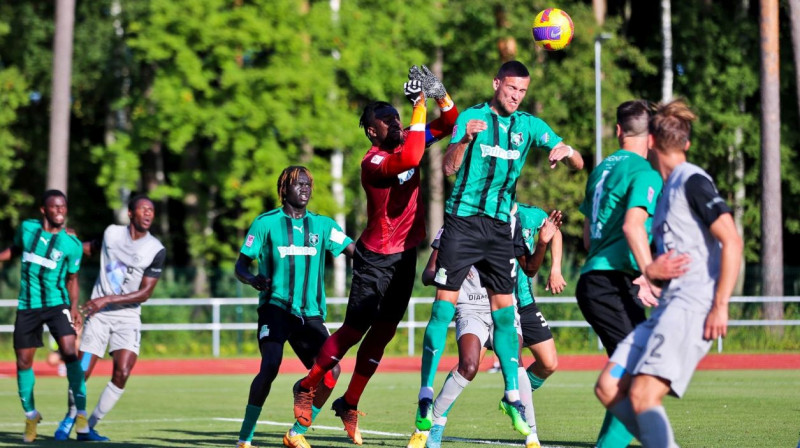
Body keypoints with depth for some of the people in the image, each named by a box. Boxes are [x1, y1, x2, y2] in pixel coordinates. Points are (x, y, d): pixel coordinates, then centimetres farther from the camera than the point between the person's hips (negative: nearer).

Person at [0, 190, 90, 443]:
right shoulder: (27, 228, -1)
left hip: (57, 304, -3)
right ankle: (31, 416, 24)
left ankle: (80, 413, -13)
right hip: (27, 306, 3)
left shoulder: (71, 244, -6)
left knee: (70, 353, -20)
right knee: (23, 362, 6)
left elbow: (71, 278, 4)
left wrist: (74, 307, -4)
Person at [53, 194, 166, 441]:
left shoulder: (157, 250, -7)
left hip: (128, 316, -1)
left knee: (122, 373, -17)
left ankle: (89, 427, -1)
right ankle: (70, 418, 22)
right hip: (99, 313, 1)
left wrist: (108, 299, -17)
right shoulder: (112, 233, 0)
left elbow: (145, 293, -10)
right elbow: (91, 249, 23)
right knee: (81, 372, -5)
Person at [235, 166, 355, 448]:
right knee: (270, 366, -23)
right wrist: (253, 279, -17)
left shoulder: (322, 225, 13)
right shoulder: (266, 223, 3)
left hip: (310, 313, 4)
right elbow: (241, 265, 5)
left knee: (330, 370, -13)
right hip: (275, 307, -4)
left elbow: (355, 251, 7)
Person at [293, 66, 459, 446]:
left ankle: (350, 403, 18)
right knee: (355, 329, -3)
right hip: (376, 258, -7)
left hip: (406, 255, 7)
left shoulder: (407, 142, 3)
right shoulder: (373, 162, -21)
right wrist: (420, 105, -35)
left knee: (382, 332, 9)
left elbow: (448, 125, 10)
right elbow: (410, 160, -41)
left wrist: (440, 94, -10)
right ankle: (307, 386, 15)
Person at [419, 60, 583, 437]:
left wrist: (565, 152, -18)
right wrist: (465, 139, -29)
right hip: (462, 219, -3)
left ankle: (512, 396, 12)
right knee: (443, 308, -7)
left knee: (504, 313, 3)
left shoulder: (529, 125, 7)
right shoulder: (471, 117, -2)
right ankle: (425, 395, -4)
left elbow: (578, 163, 5)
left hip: (499, 225, 3)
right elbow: (449, 168, -11)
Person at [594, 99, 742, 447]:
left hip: (693, 306, -9)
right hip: (667, 308, 9)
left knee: (642, 395, -22)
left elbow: (732, 242, -14)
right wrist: (651, 272, 5)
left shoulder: (693, 182, -5)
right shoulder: (667, 189, 23)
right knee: (608, 387, 1)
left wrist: (720, 305, -18)